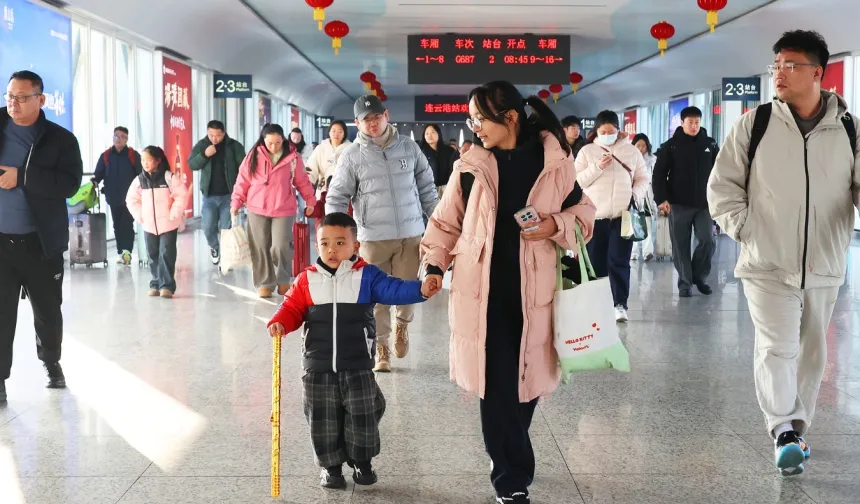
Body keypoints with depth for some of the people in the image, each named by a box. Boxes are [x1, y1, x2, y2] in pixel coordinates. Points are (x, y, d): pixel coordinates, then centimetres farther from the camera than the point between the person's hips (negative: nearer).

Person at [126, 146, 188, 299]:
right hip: (149, 226, 4)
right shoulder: (140, 180, 3)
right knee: (153, 256, 10)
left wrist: (173, 215, -13)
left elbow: (182, 196, -10)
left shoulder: (169, 177, -9)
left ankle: (167, 285, -2)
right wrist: (140, 216, 1)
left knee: (166, 255, -6)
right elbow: (131, 199, 11)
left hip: (168, 225, -4)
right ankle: (156, 284, 19)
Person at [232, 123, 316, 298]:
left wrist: (310, 200, 7)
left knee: (281, 246, -5)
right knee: (260, 248, 5)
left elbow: (302, 180, 6)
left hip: (284, 210, -1)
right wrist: (236, 202, -1)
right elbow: (243, 180, 3)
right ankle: (264, 283, 14)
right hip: (257, 210, 1)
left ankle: (283, 280, 16)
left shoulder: (293, 156, -3)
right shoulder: (254, 155, -2)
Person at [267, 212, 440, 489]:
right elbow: (293, 308, 5)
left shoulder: (366, 275, -3)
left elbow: (393, 290, -12)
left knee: (362, 415, 7)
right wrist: (279, 323, -16)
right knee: (323, 419, 7)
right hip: (318, 367, 1)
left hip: (357, 366, -1)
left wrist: (420, 289, -29)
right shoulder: (307, 279, 1)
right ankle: (331, 465, 25)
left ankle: (362, 461, 29)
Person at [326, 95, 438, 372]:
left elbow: (427, 187, 12)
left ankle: (403, 324, 36)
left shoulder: (409, 147, 4)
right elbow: (336, 198, 1)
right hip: (373, 237, -1)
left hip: (411, 233, 1)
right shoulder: (351, 156, -1)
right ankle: (381, 348, 17)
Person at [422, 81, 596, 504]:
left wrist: (555, 225, -11)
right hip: (483, 290, 0)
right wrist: (434, 266, -2)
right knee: (495, 383, -3)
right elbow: (447, 221, 10)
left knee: (527, 377, 9)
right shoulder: (471, 165, 1)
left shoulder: (555, 161, -1)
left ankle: (509, 464, 32)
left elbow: (582, 212, 9)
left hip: (533, 290, 0)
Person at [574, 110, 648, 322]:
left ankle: (620, 304, 2)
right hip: (595, 216, 0)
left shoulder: (631, 150, 8)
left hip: (623, 216, 0)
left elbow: (642, 179, 12)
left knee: (619, 262, -3)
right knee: (596, 263, 5)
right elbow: (576, 181, 0)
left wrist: (636, 195, -6)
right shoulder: (587, 151, 5)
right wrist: (597, 167, -12)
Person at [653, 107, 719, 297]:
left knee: (708, 241, -5)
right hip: (679, 204, -1)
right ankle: (685, 282, 13)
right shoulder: (671, 146, 1)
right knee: (680, 245, 2)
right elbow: (659, 174, -1)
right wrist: (662, 199, -11)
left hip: (704, 203, 1)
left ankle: (699, 276, 17)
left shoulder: (710, 145, 7)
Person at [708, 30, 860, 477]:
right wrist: (742, 228, -6)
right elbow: (723, 184, 2)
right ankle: (783, 432, -6)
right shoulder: (754, 124, -4)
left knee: (811, 354, 13)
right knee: (777, 348, -13)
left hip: (823, 268, 3)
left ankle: (796, 430, 27)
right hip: (768, 266, -2)